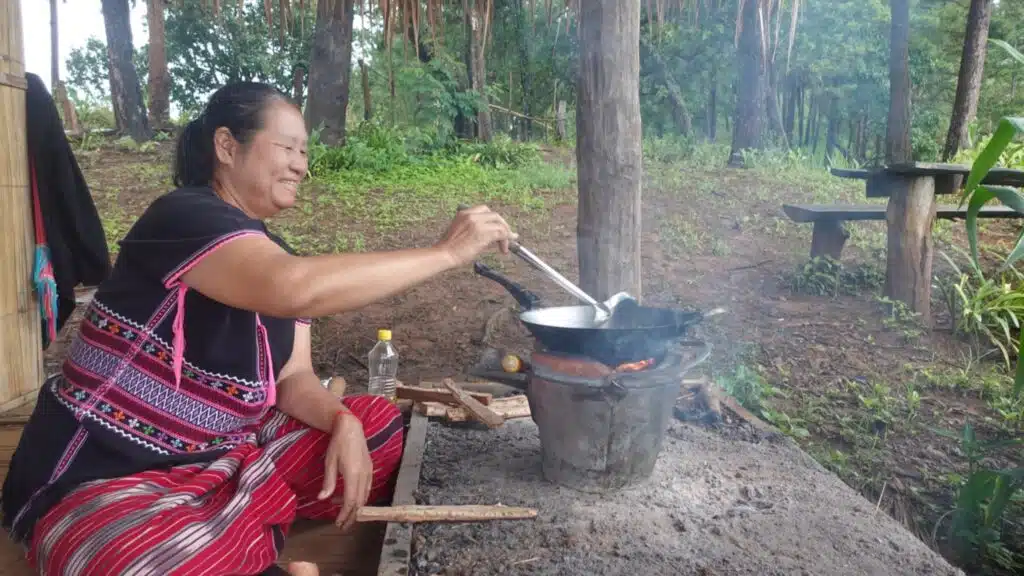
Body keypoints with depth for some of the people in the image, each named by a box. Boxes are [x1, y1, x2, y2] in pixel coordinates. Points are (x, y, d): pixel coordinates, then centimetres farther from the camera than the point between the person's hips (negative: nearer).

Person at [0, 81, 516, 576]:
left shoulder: (275, 255, 9)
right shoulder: (182, 215, -18)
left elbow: (293, 377, 5)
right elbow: (295, 289, -37)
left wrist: (343, 424, -17)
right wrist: (446, 252, -30)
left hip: (220, 460, 8)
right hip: (106, 479, -8)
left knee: (380, 423, 0)